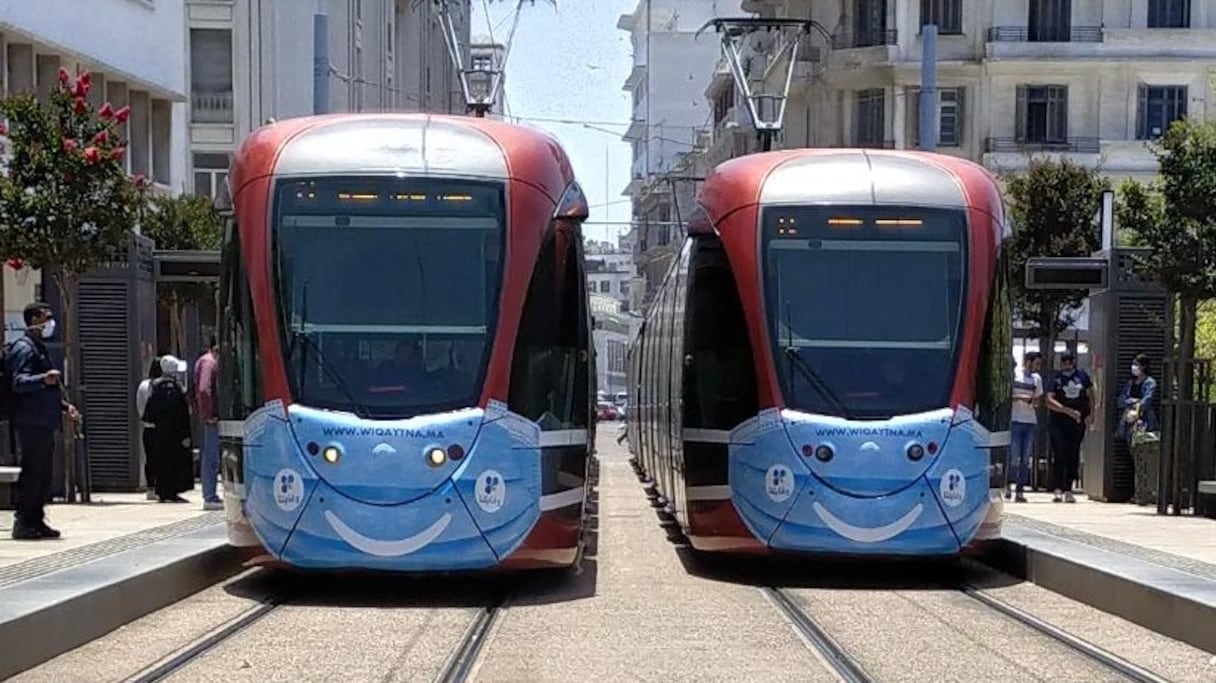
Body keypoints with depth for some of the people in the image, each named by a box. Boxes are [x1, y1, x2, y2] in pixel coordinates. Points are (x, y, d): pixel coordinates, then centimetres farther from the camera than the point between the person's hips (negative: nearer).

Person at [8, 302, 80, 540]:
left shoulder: (39, 348, 22)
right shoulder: (24, 348, -10)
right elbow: (18, 382, -23)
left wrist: (64, 405, 28)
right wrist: (43, 379, -38)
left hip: (44, 422, 10)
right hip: (31, 422, -10)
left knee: (43, 473, 11)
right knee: (32, 472, -10)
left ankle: (36, 521, 16)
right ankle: (22, 523, -8)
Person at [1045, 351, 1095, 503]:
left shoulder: (1082, 376, 7)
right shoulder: (1056, 378, -1)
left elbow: (1090, 395, 16)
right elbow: (1049, 401, -10)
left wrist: (1091, 414, 3)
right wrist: (1067, 410, -20)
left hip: (1078, 423, 2)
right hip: (1059, 423, -2)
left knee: (1073, 457, 4)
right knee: (1060, 456, -7)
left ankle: (1068, 490, 11)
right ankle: (1058, 490, -6)